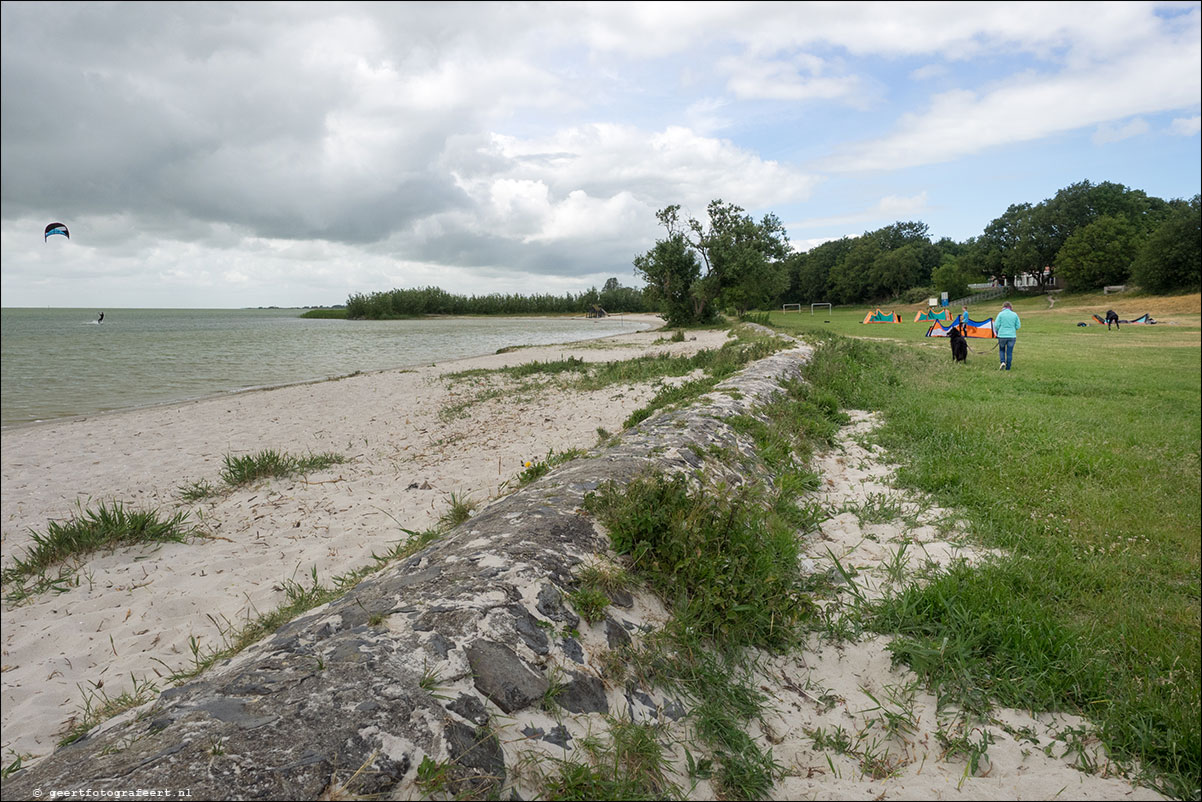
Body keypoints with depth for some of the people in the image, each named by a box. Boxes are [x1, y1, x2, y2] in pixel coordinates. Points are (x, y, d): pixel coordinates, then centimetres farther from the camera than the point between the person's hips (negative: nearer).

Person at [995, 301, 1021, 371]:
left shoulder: (1001, 314, -5)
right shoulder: (1014, 314, 1)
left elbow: (996, 325, -6)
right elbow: (1018, 326, 4)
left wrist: (997, 332, 13)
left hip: (1002, 335, -1)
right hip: (1012, 336, 1)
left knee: (1002, 350, 17)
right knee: (1009, 352, 8)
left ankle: (1003, 362, -5)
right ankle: (1008, 367, 11)